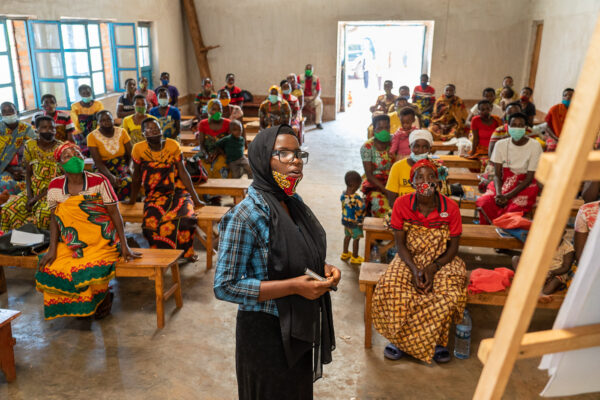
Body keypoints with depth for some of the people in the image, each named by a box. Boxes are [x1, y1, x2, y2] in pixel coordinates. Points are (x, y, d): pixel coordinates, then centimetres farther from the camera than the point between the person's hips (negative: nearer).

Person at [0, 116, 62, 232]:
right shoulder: (30, 145, 1)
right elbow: (28, 173, 6)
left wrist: (36, 198, -15)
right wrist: (29, 196, -10)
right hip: (34, 188, 5)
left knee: (44, 214, -32)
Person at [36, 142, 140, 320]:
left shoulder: (99, 181, -8)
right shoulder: (55, 186, 2)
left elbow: (115, 213, -8)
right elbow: (54, 219, 5)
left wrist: (125, 247, -14)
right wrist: (52, 249, -6)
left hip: (102, 242, -4)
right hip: (70, 244, 4)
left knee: (90, 271, -29)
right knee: (49, 269, -18)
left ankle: (104, 297, 9)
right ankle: (78, 304, 12)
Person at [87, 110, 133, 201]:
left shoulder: (122, 132, 1)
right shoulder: (92, 136, -6)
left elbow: (130, 155, 4)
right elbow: (98, 162, -11)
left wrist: (126, 168, -15)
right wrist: (110, 176, -26)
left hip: (122, 165, 2)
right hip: (103, 169, -1)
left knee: (127, 182, -32)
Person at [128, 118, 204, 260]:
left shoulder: (173, 145, -2)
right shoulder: (139, 148, -2)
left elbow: (183, 172, -2)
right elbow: (137, 175, 9)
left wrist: (196, 199, -5)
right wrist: (132, 199, 17)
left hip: (177, 192, 0)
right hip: (154, 195, 0)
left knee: (185, 218, -30)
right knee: (151, 221, -29)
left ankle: (186, 252, -2)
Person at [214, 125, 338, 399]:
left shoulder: (294, 203, 1)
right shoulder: (245, 216, -21)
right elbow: (225, 287, -22)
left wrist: (323, 269, -6)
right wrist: (293, 286, -26)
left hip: (300, 326, 7)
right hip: (267, 331, -7)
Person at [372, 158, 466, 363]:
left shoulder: (450, 207, -10)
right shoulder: (402, 204, -9)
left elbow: (453, 248, -5)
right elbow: (400, 244, -6)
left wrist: (432, 269, -20)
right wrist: (414, 269, -22)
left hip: (441, 261, 0)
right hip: (410, 259, 0)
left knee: (450, 292, -30)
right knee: (390, 287, -28)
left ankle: (437, 340, -4)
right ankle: (399, 337, -5)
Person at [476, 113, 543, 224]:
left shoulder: (535, 146, -9)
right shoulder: (501, 144, -1)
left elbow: (529, 179, -11)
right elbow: (497, 175, -3)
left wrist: (507, 196, -21)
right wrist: (498, 193, -24)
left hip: (525, 186, -2)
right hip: (504, 183, 2)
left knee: (512, 210, -31)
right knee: (484, 203, -27)